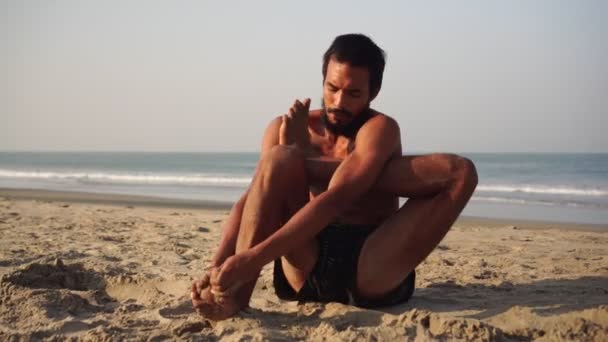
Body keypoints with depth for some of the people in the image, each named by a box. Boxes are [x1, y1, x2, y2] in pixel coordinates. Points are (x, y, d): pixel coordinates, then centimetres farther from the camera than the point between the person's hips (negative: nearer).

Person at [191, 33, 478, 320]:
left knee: (460, 171, -19)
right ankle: (237, 288, -32)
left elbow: (336, 199, -23)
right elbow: (252, 200, -4)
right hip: (305, 272, 2)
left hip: (371, 274, -2)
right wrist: (218, 265, -24)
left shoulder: (380, 128, -7)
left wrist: (253, 257, -34)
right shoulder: (285, 128, 8)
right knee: (280, 158, -20)